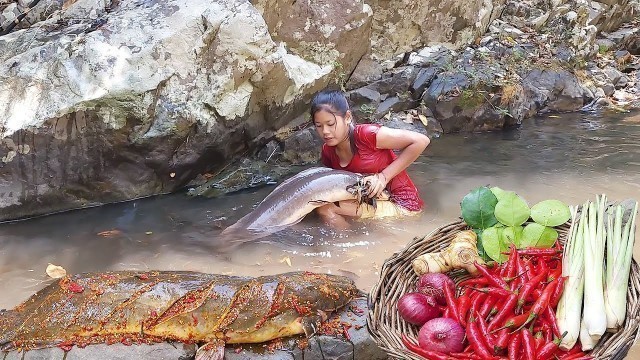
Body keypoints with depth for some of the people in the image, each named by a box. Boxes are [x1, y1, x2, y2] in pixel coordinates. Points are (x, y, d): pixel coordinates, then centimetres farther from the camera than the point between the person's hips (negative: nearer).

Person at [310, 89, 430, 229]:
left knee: (326, 209, -18)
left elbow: (421, 141, -21)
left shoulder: (366, 135, -21)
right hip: (369, 201, 7)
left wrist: (384, 176, -20)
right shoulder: (328, 152, 0)